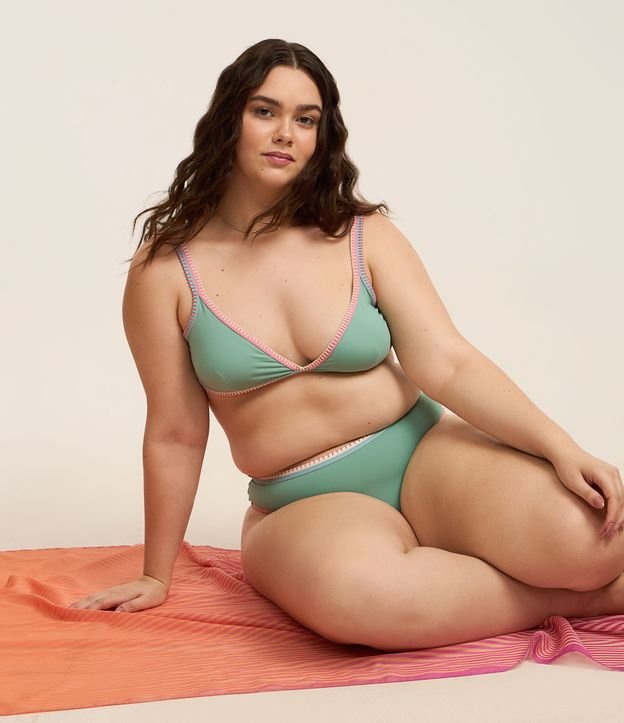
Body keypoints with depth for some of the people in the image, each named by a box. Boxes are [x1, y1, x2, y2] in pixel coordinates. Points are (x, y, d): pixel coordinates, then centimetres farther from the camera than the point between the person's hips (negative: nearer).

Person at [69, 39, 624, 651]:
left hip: (422, 458, 1)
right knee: (354, 585, -38)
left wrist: (560, 447, -18)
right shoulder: (165, 269, -2)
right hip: (303, 509, 0)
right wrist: (156, 577, 8)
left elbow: (448, 363, -5)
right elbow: (175, 436, 3)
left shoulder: (366, 237, 2)